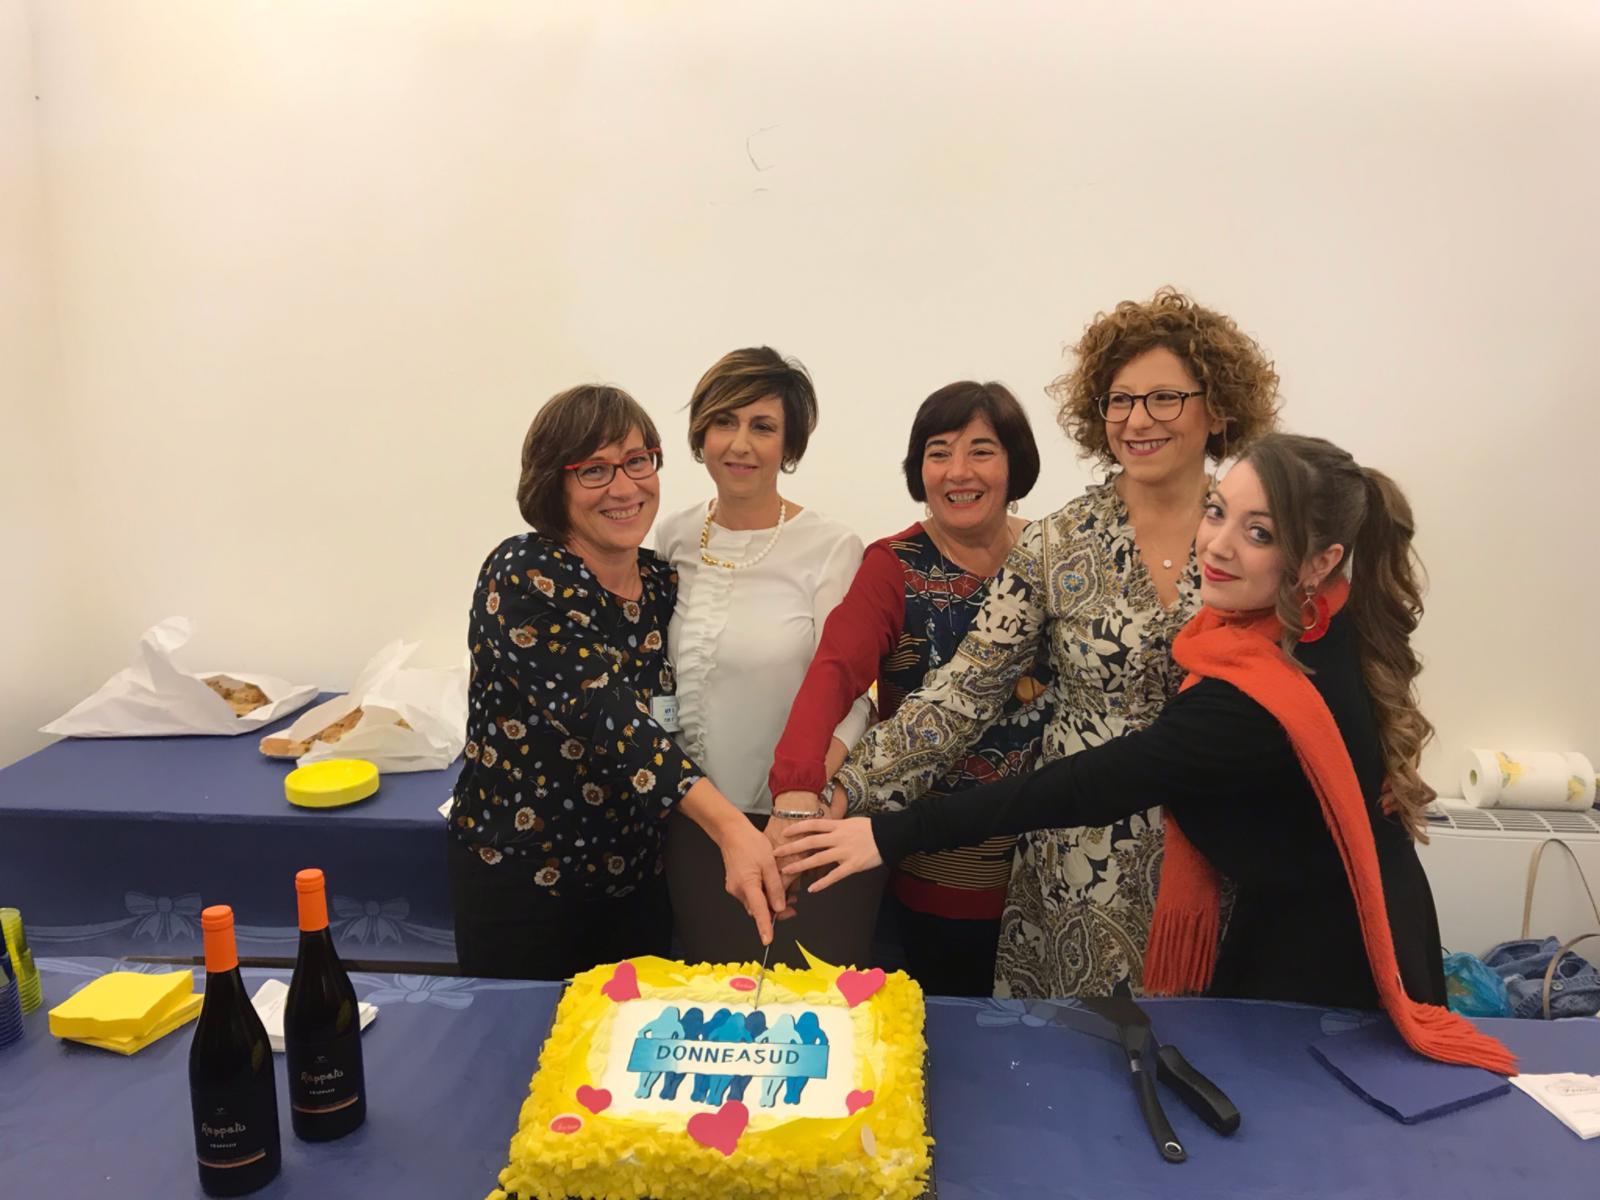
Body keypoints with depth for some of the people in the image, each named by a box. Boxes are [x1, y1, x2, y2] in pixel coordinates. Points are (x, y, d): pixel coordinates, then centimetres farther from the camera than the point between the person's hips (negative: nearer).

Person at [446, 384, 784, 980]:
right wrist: (730, 827, -41)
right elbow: (604, 713, -31)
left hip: (637, 880, 5)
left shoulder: (664, 582, -1)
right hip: (521, 882, -5)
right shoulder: (523, 575, -19)